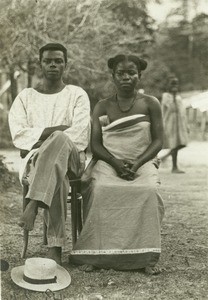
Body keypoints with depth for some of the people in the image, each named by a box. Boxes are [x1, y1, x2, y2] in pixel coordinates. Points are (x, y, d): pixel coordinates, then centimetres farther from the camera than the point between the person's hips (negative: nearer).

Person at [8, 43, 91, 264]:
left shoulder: (77, 95, 11)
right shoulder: (25, 97, 16)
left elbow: (79, 136, -5)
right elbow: (19, 135, 0)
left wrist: (43, 137, -14)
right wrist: (56, 129, -10)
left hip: (71, 159, -1)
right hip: (35, 159, 1)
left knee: (59, 141, -40)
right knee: (56, 177, -39)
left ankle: (33, 205, -45)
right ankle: (54, 250, -42)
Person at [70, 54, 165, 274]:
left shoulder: (150, 104, 8)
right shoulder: (102, 107, 10)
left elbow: (157, 141, 3)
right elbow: (96, 144, 3)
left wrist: (137, 163, -14)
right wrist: (116, 163, -16)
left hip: (142, 162, 0)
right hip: (108, 162, 1)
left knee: (148, 192, -33)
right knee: (101, 191, -33)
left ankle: (146, 256, -28)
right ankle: (94, 254, -29)